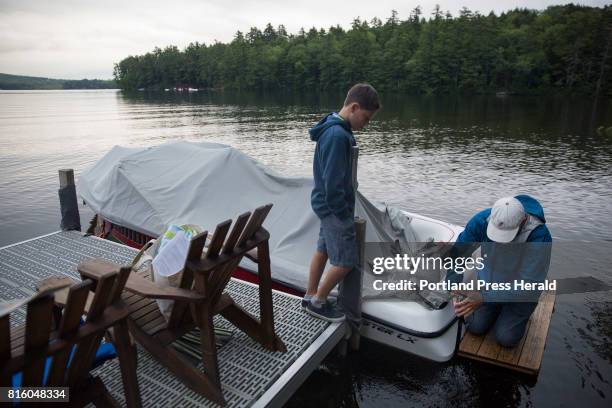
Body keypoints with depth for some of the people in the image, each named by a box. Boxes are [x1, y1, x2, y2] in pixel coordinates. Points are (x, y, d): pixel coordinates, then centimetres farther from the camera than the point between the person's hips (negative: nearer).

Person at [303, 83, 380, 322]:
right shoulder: (338, 135, -24)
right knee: (346, 261, 1)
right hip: (335, 207, -10)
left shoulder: (333, 128, 7)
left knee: (322, 251, 18)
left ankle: (310, 298, 31)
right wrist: (345, 215, -15)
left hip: (327, 204, 10)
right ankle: (318, 302, 17)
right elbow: (333, 183, -25)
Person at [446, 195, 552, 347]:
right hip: (490, 284, 3)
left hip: (521, 292, -3)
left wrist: (484, 298, -43)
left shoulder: (539, 236, -35)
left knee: (506, 338, -9)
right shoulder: (482, 220, -26)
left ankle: (522, 313, 21)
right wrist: (455, 289, -27)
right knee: (475, 327, -2)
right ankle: (499, 309, 27)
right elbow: (457, 253, -15)